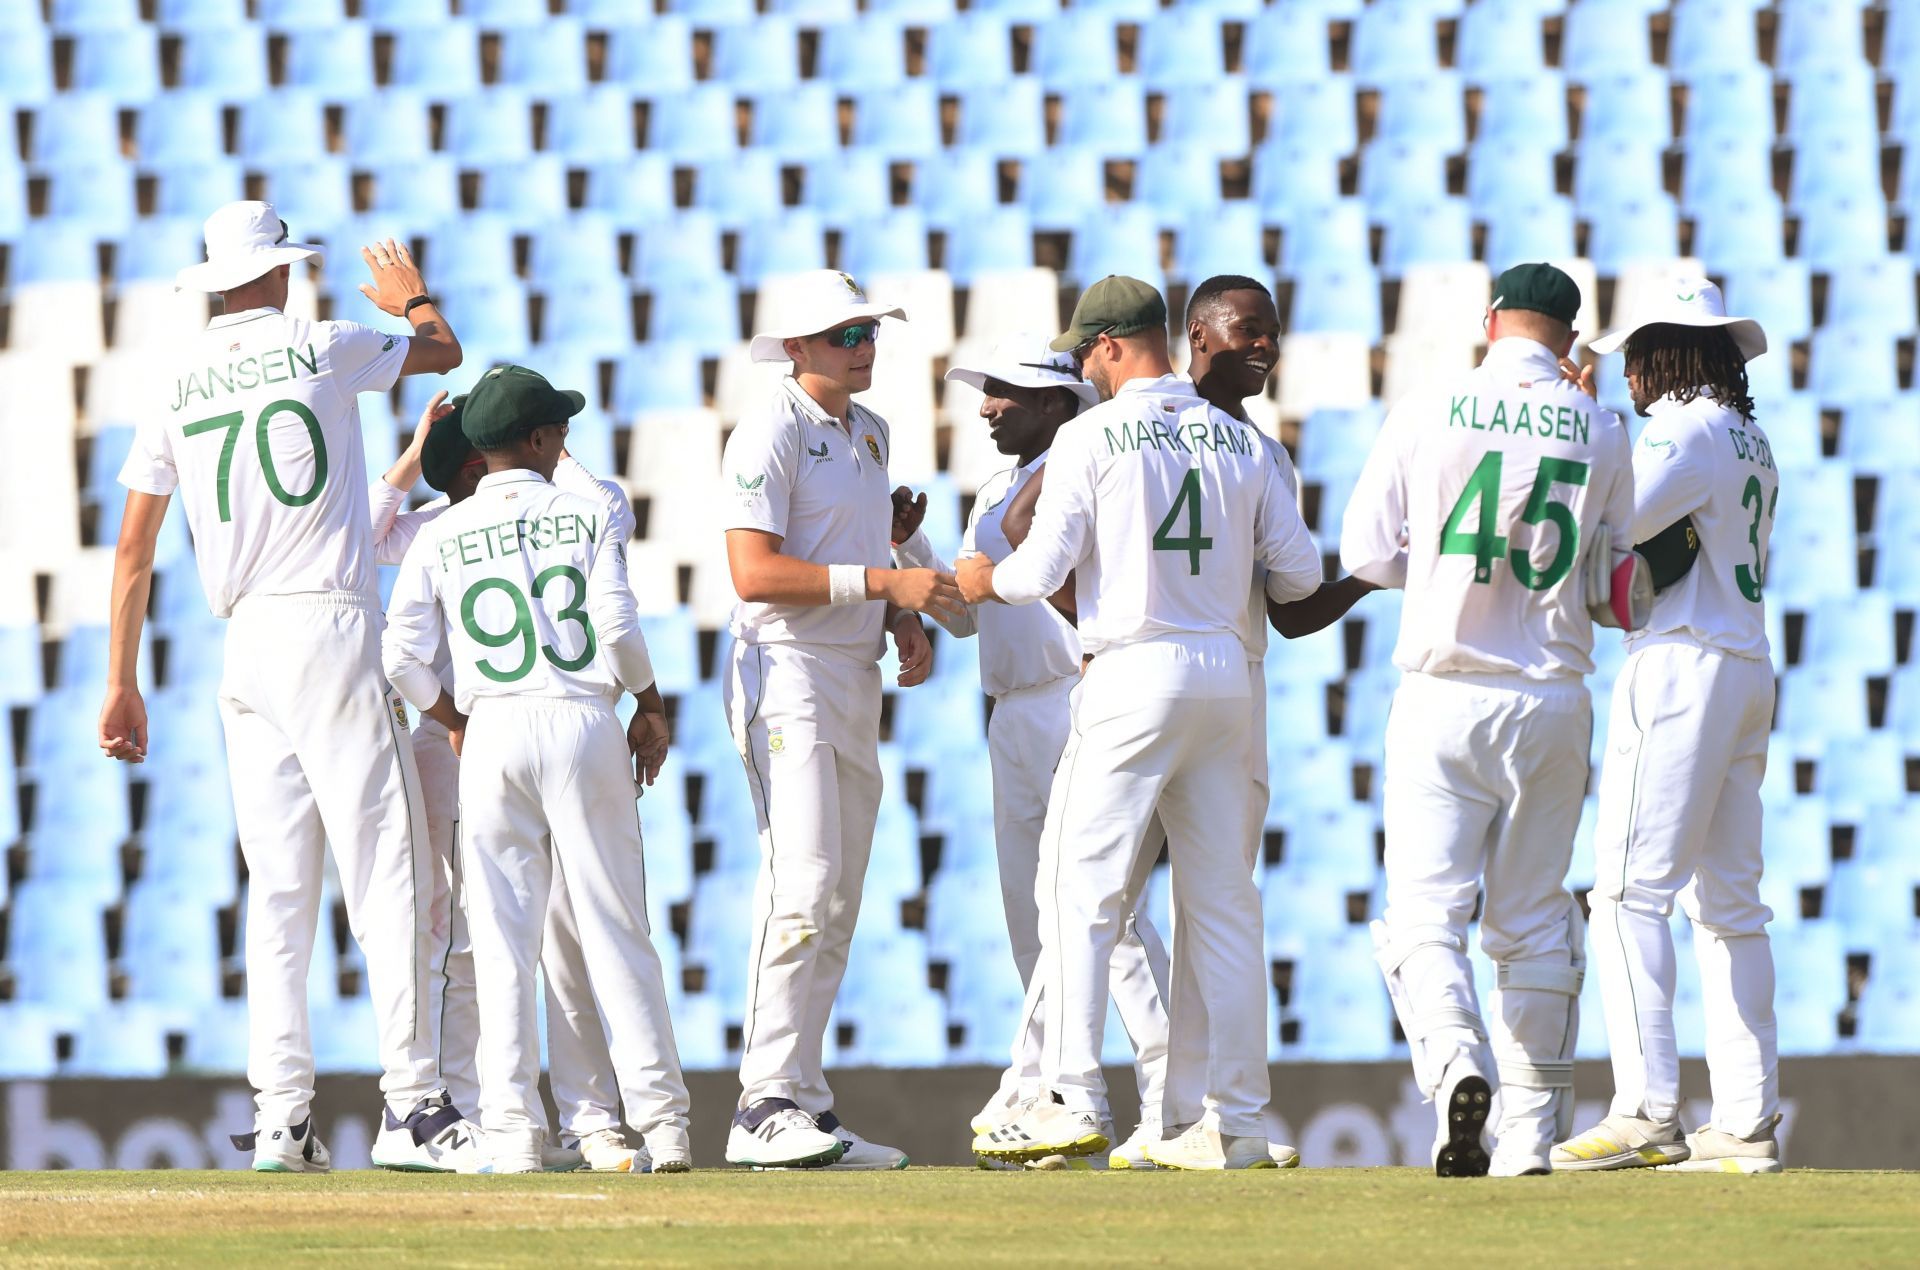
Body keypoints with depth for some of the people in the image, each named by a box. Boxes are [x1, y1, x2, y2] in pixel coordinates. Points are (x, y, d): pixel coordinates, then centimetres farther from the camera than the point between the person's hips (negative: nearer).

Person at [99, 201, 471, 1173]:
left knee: (278, 887, 7)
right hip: (328, 629, -5)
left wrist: (122, 684, 16)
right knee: (384, 865, -7)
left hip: (244, 647, 5)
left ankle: (280, 1118, 1)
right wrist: (409, 296, 41)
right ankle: (410, 1105, -15)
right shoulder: (324, 348, 0)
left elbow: (133, 544, 11)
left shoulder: (179, 383, 11)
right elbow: (443, 352, 18)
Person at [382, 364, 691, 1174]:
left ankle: (513, 1129, -6)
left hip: (492, 732, 1)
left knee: (502, 940, 2)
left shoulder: (441, 538, 6)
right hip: (585, 722, -1)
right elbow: (618, 628, -7)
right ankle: (661, 1120, 0)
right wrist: (651, 710, 8)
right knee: (616, 930, 3)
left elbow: (402, 657, -1)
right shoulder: (587, 517, 3)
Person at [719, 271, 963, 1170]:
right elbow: (754, 572, -19)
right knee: (804, 888, -19)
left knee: (836, 908, 7)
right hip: (788, 676, -9)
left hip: (856, 682, 9)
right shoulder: (771, 435, -9)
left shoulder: (870, 432, 18)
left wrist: (907, 625, 8)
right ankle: (768, 1104, -21)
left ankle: (803, 1108, 9)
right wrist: (887, 582, -22)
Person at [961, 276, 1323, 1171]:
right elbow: (1300, 570, 9)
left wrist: (983, 581, 13)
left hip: (1133, 674, -5)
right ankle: (1239, 1120, 5)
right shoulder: (1239, 442, 10)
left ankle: (1074, 1100, -11)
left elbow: (1042, 570, -9)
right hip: (1224, 672, 5)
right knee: (1223, 899, 8)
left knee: (1079, 886, -2)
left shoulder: (1091, 437, -5)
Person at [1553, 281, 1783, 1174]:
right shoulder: (1753, 444, 19)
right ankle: (1748, 1121, 6)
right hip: (1748, 666, 9)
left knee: (1630, 891, -12)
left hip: (1681, 664, -9)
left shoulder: (1686, 431, -9)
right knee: (1729, 900, 9)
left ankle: (1646, 1110, -21)